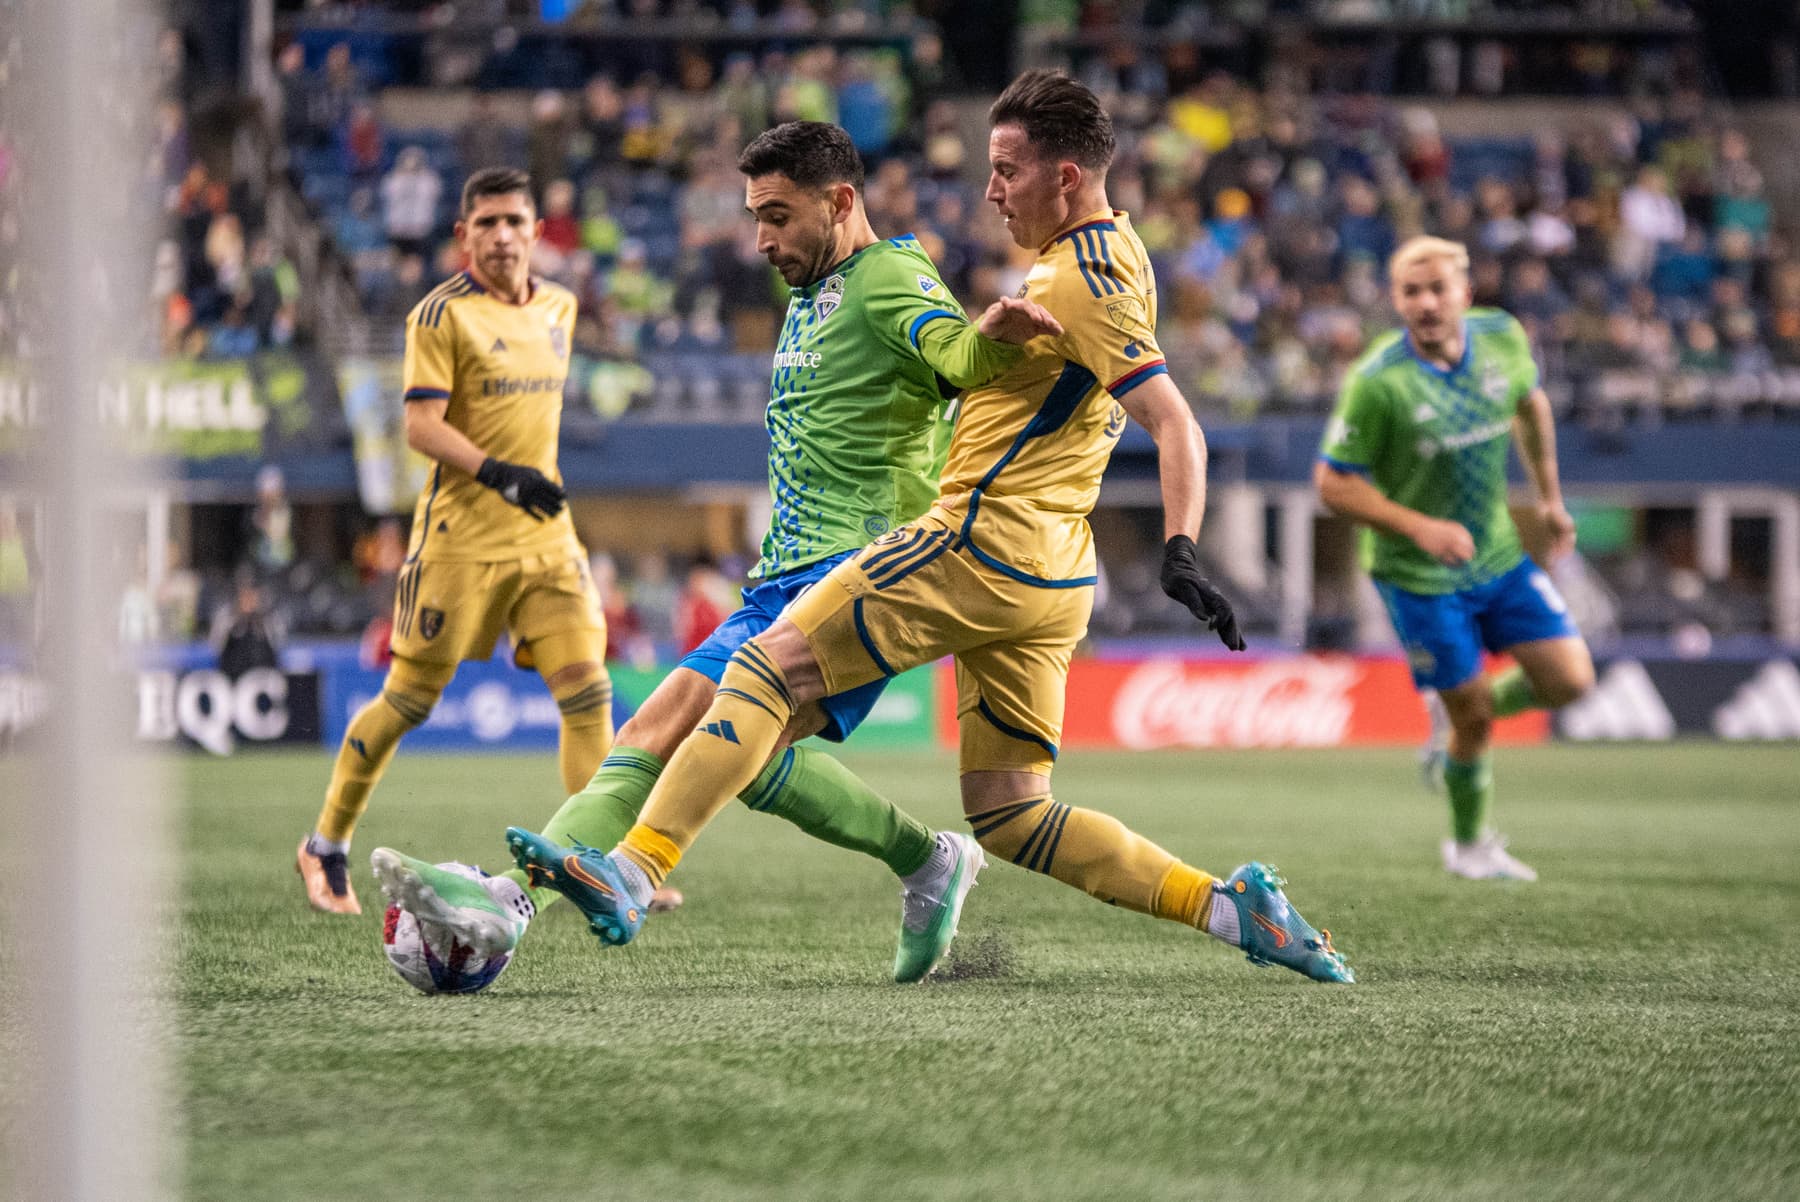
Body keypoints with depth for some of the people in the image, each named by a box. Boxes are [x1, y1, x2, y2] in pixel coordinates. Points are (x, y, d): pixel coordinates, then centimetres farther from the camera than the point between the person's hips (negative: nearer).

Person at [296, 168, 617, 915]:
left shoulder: (559, 307, 12)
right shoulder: (443, 313, -8)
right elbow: (421, 426, -15)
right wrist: (494, 472, -28)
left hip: (545, 532, 5)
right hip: (460, 536, -5)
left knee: (587, 688, -8)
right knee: (409, 699, 1)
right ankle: (326, 846, 18)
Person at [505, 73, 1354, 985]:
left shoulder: (1078, 282, -14)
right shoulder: (1113, 251, 15)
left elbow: (1174, 424, -21)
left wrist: (1179, 553, -30)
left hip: (984, 547, -10)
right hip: (1052, 576, 10)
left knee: (770, 664, -9)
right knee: (1008, 814, 10)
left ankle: (631, 874, -16)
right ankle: (1230, 907, 2)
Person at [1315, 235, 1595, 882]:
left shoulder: (1502, 337, -8)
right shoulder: (1377, 381, -24)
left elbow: (1531, 403, 14)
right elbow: (1333, 483, -18)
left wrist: (1549, 496, 17)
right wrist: (1420, 528, -26)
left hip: (1499, 553, 5)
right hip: (1417, 574, -5)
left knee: (1570, 679, -2)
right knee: (1474, 717, 0)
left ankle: (1461, 716, 28)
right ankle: (1469, 845, 27)